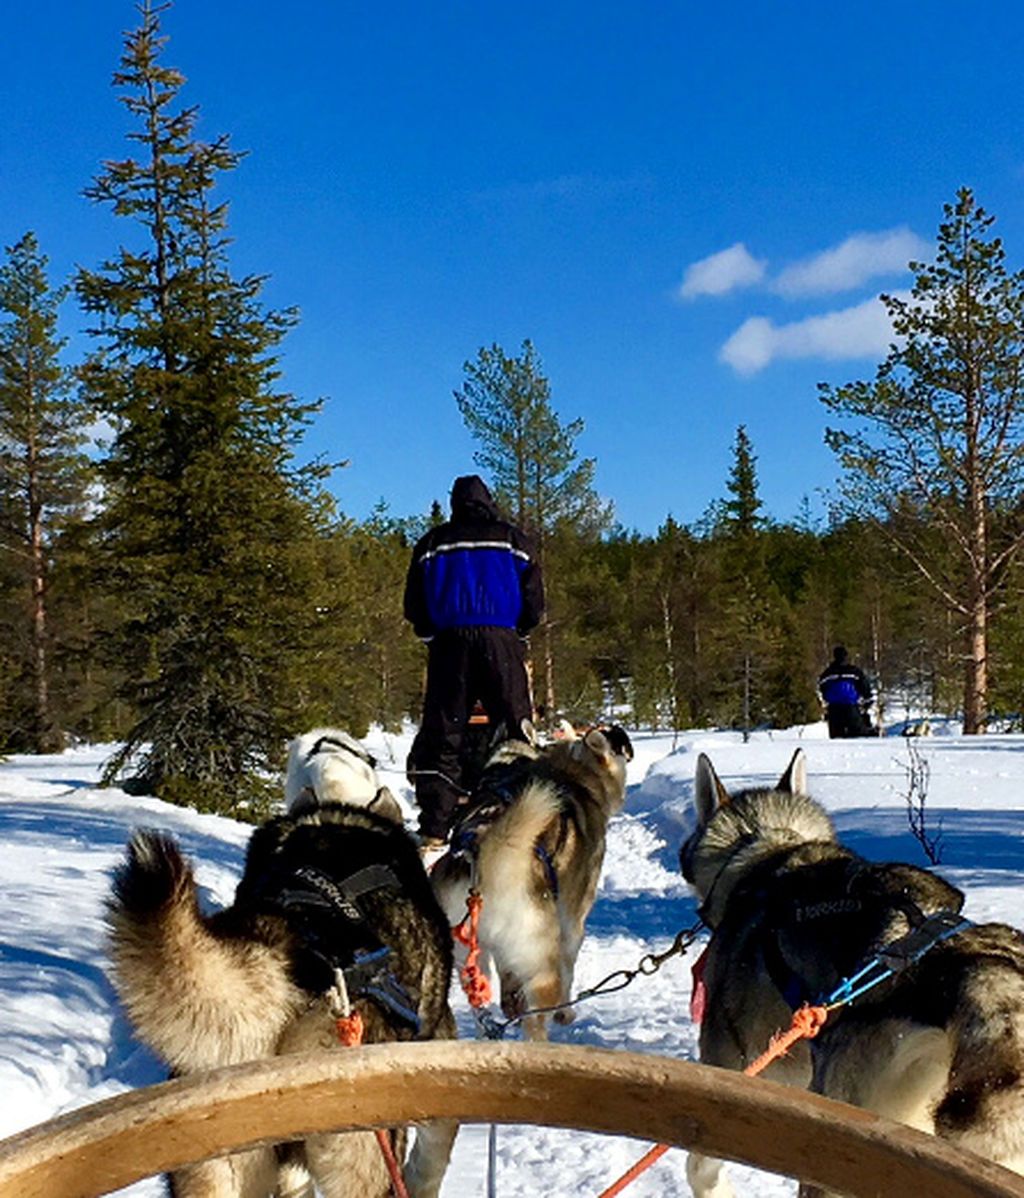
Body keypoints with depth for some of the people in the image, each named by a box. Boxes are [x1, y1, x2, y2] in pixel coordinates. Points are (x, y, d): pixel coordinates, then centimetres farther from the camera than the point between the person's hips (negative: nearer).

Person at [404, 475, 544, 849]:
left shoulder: (432, 544, 12)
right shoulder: (514, 540, 10)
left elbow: (414, 607, 10)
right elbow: (535, 603, 7)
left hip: (449, 643, 1)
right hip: (501, 641, -1)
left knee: (442, 734, 1)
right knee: (514, 728, 2)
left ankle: (435, 829, -5)